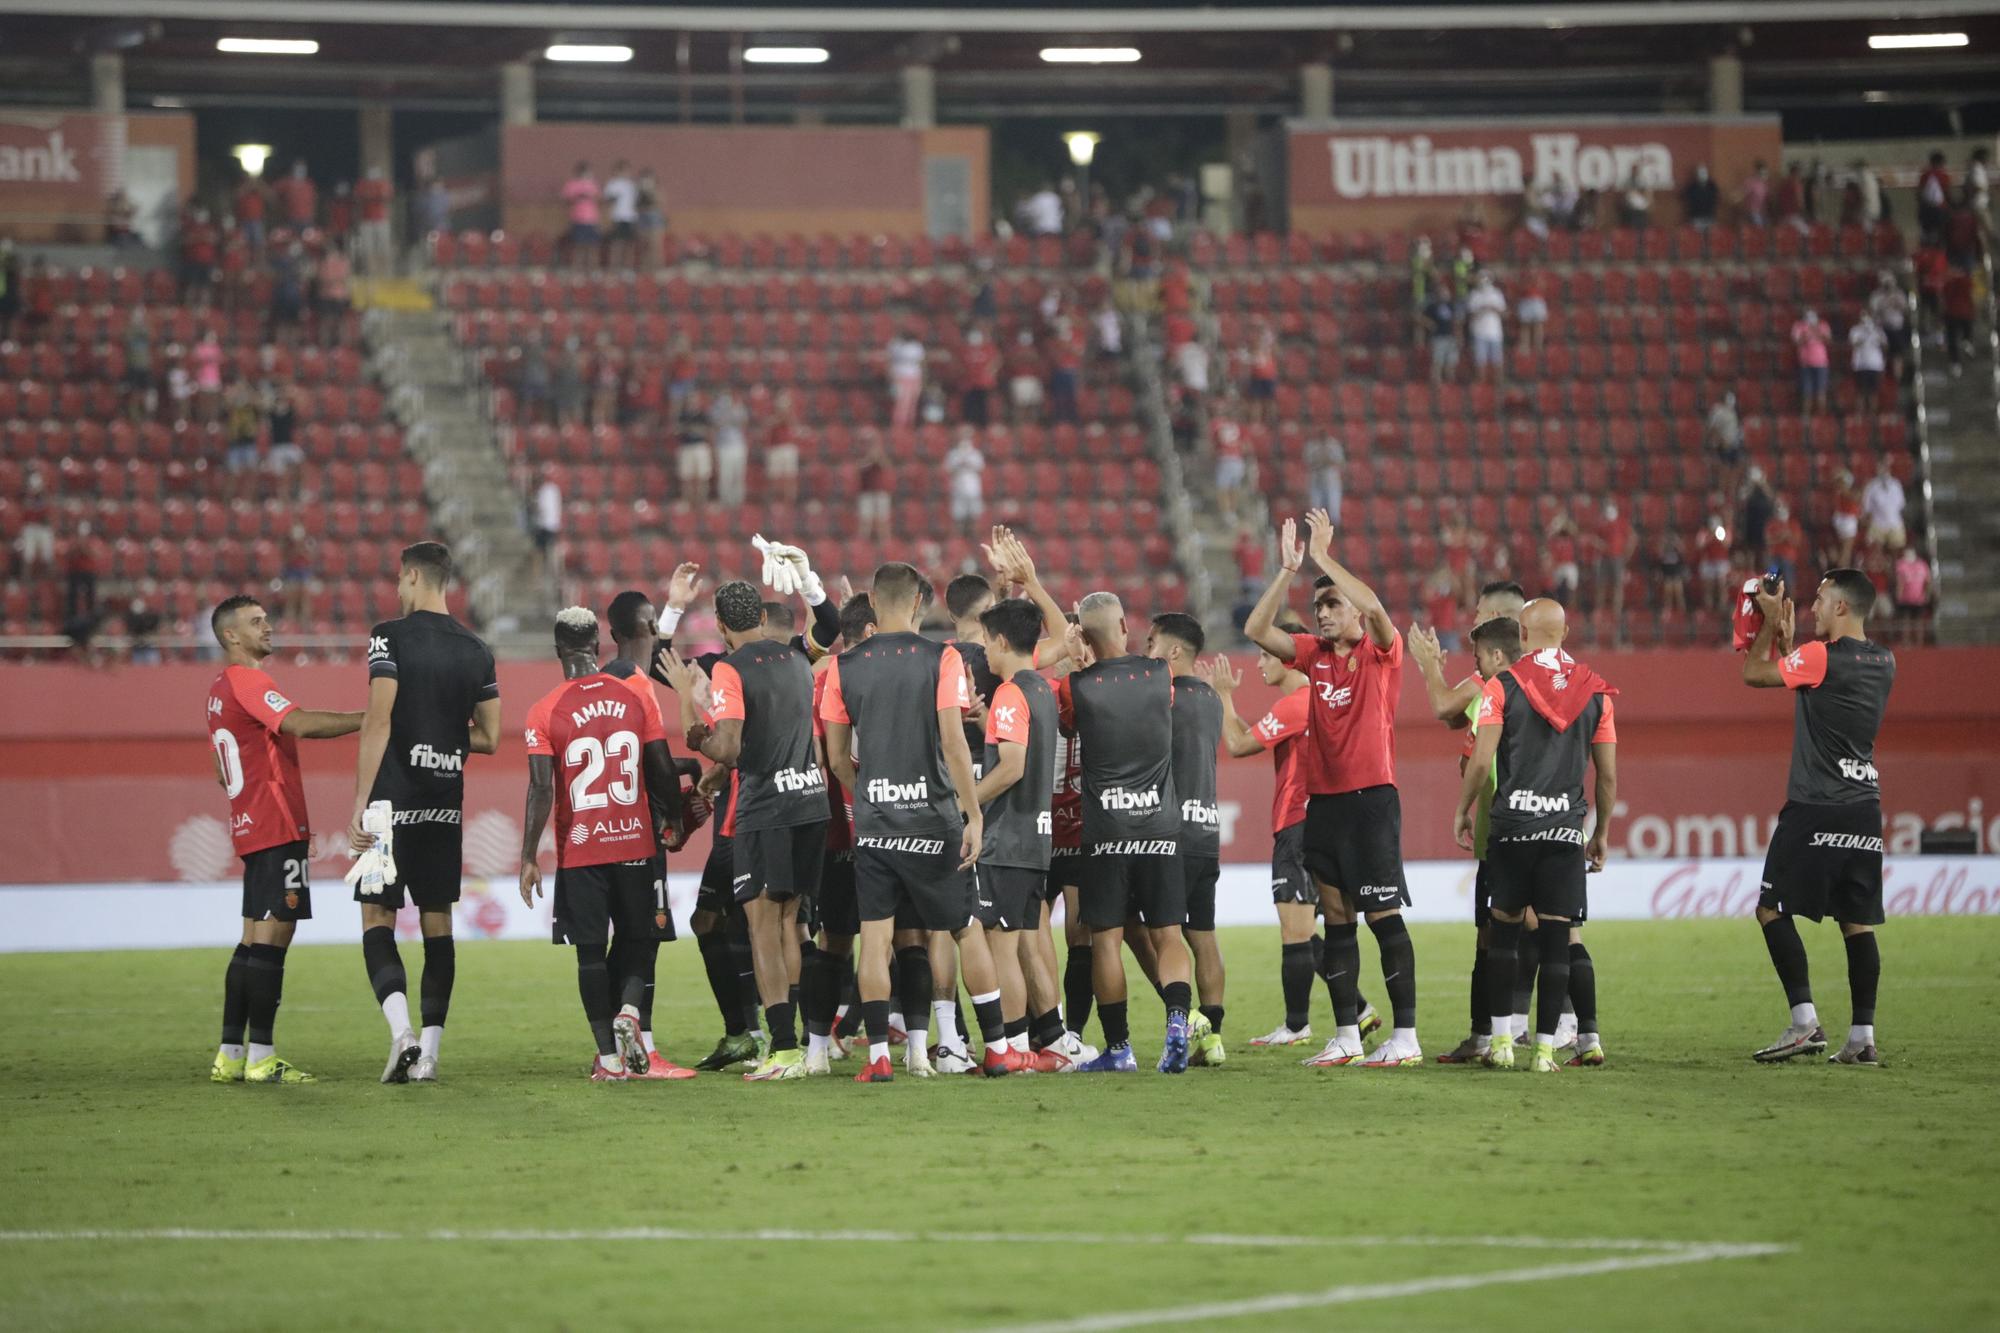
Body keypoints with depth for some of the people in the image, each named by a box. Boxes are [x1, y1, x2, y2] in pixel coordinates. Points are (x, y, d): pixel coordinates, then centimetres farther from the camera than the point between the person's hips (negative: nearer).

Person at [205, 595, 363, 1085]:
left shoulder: (219, 690, 19)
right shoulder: (247, 682, -12)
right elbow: (300, 724, -26)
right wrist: (371, 719, -26)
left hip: (250, 828, 10)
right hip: (277, 827, -10)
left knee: (255, 941, 11)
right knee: (272, 935, -10)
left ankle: (230, 1054, 11)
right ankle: (260, 1056, -11)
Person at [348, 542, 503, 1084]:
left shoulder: (391, 637, -8)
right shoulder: (476, 650, 8)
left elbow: (378, 723, -14)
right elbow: (490, 739, 9)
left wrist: (360, 805, -13)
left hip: (392, 801, -5)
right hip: (446, 806, 5)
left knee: (378, 920, 0)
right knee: (437, 923, 9)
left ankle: (401, 1029, -20)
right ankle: (429, 1050, 7)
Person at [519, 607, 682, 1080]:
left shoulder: (546, 712, -7)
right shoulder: (636, 700, 1)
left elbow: (541, 789, -11)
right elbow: (664, 772, 5)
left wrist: (529, 857, -6)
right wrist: (674, 821, 21)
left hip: (579, 850, -2)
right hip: (636, 842, 2)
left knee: (591, 951, 5)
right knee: (636, 937, 18)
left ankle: (609, 1057, 3)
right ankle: (628, 1010, -8)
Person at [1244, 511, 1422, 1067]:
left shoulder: (1382, 652, -4)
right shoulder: (1314, 655, 11)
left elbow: (1373, 606, -24)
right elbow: (1257, 629, 3)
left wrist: (1324, 556, -18)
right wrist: (1288, 569, -4)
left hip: (1371, 798, -6)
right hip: (1322, 799, 6)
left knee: (1384, 915, -7)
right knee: (1336, 915, 9)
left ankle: (1405, 1036, -5)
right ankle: (1346, 1036, 15)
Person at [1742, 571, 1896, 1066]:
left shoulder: (1821, 657, -12)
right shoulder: (1884, 663, 11)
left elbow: (1754, 674, 2)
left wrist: (1770, 625, 15)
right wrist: (1786, 634, 27)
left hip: (1815, 809, -7)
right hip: (1864, 809, 7)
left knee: (1773, 910, -1)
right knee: (1858, 922, 6)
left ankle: (1805, 1022, -9)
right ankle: (1862, 1037, 3)